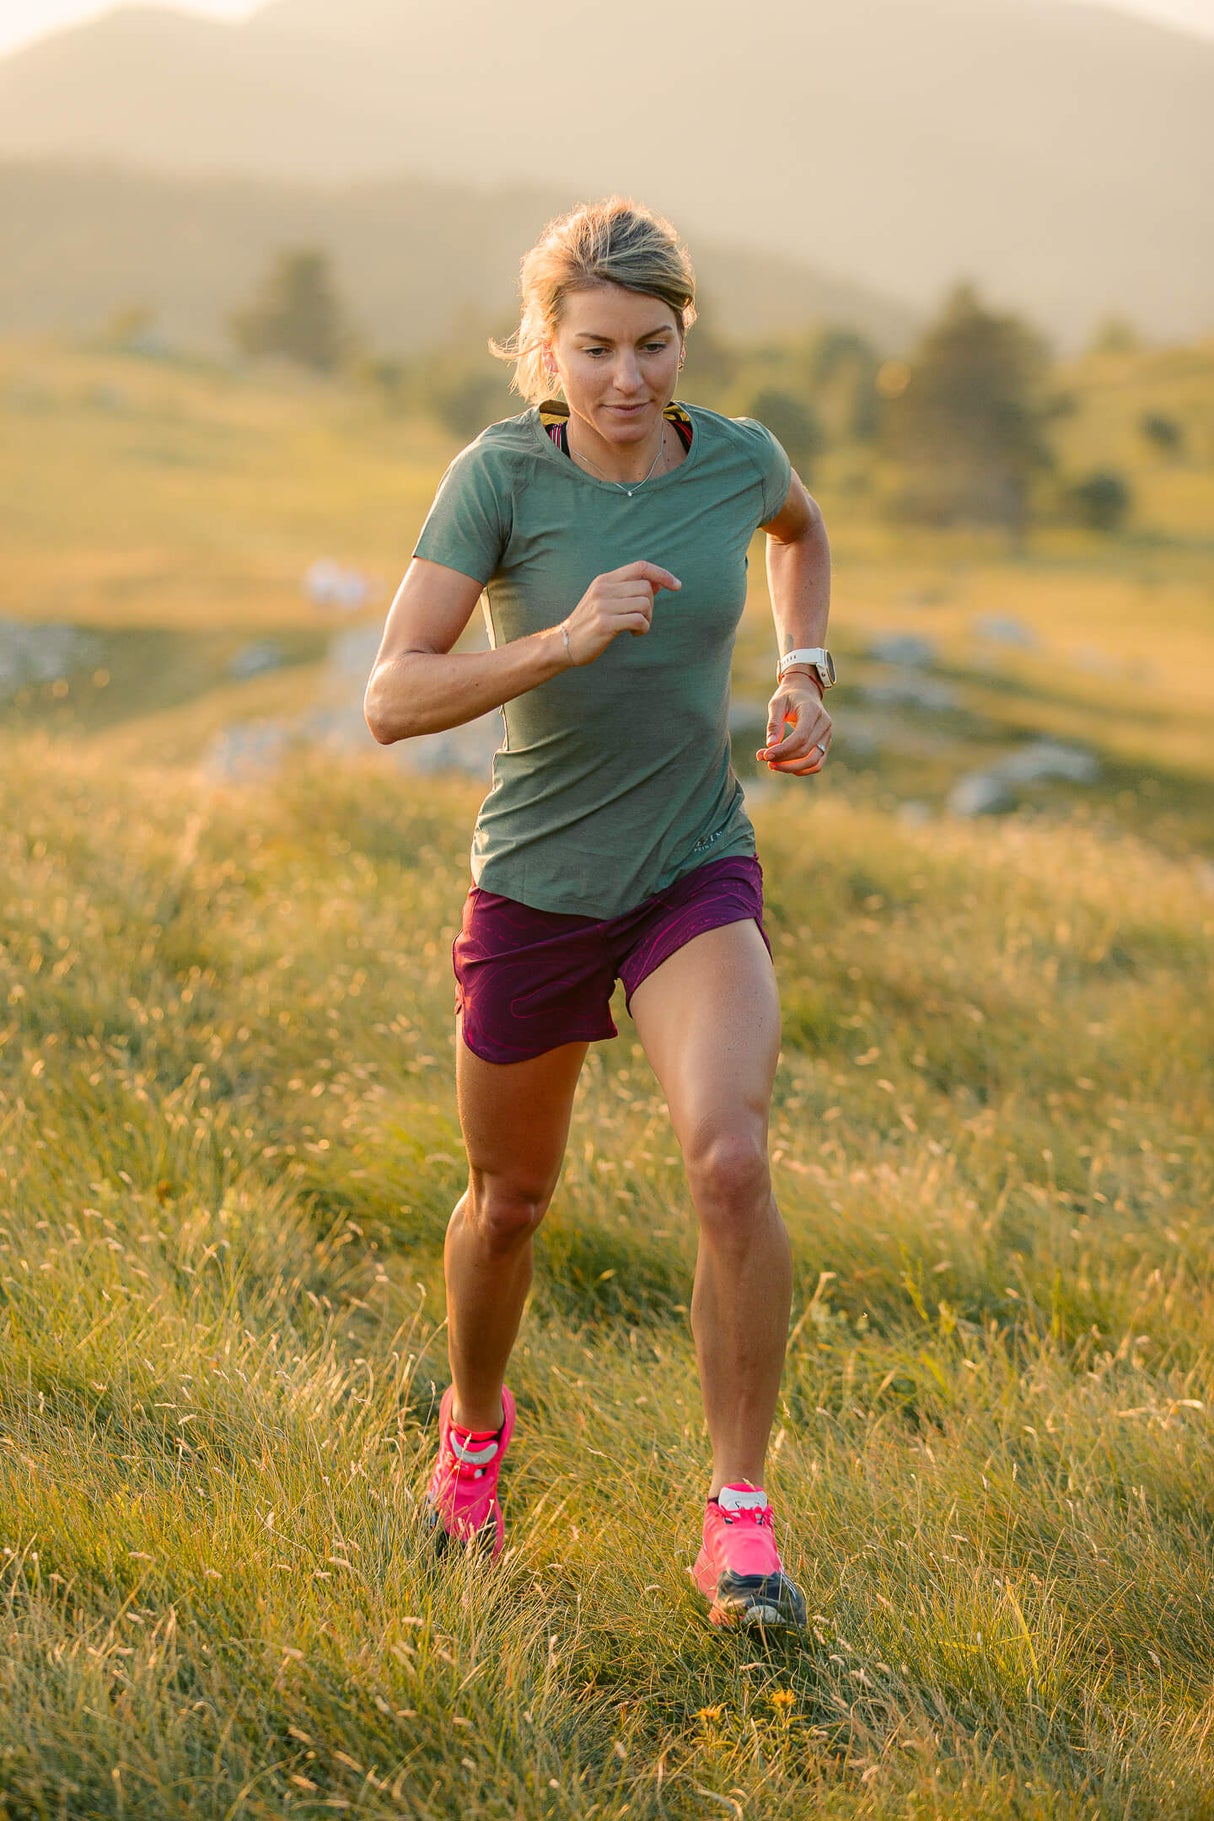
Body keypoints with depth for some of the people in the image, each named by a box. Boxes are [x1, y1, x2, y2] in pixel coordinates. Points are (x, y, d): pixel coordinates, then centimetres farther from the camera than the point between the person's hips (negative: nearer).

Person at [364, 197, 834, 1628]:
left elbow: (799, 529, 20)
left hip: (699, 879, 1)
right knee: (509, 1199, 18)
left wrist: (803, 673, 6)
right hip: (535, 890, 0)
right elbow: (391, 700, -23)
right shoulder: (500, 475, -16)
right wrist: (564, 640, -35)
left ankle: (740, 1517, -14)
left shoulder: (737, 458, -7)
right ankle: (474, 1429, 49)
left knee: (730, 1161, -24)